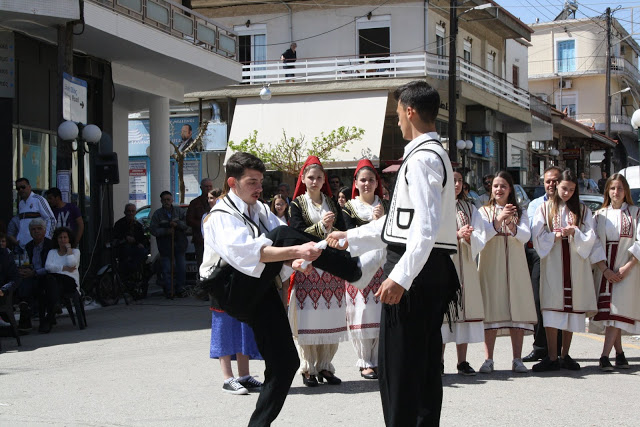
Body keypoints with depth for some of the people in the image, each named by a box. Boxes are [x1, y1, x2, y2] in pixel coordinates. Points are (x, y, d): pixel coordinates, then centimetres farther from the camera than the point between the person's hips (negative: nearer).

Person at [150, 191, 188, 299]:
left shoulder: (179, 211, 7)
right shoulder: (157, 214, 2)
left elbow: (187, 224, 0)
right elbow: (154, 230, -4)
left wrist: (178, 224, -18)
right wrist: (166, 231, -16)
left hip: (179, 244, 2)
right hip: (165, 245, -2)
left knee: (181, 268, 5)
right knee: (166, 269, -3)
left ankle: (180, 289, 15)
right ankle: (169, 291, 3)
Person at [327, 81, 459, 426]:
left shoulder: (422, 157, -13)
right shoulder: (436, 154, 21)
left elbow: (427, 225, -24)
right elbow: (401, 220, 27)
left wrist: (400, 276, -28)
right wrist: (350, 238, 31)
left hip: (415, 268, -11)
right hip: (432, 269, 11)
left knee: (398, 368, -7)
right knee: (425, 365, 13)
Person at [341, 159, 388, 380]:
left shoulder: (386, 205, 15)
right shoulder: (349, 208, 8)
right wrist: (374, 222, -14)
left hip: (382, 265, 2)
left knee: (382, 314, -2)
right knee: (363, 314, -5)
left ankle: (379, 360, 5)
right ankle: (365, 362, 3)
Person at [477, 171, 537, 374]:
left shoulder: (520, 212, 14)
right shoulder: (484, 211, 9)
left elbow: (526, 236, -3)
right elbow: (482, 235, -7)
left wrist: (511, 225, -22)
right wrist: (499, 220, -23)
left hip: (514, 265, 2)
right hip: (491, 265, -2)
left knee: (518, 309, -3)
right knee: (492, 310, -6)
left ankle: (517, 360, 1)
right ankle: (488, 359, -3)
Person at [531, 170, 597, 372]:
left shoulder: (583, 210, 11)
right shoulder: (545, 208, 8)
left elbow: (590, 238, 2)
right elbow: (537, 236, 1)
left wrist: (574, 233, -15)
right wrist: (556, 236, -14)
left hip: (575, 264, 2)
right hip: (552, 263, -2)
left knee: (572, 308, 2)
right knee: (552, 308, -9)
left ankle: (565, 355, 12)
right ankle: (552, 357, -8)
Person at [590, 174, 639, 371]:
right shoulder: (600, 215, 10)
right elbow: (594, 244, 3)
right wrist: (605, 269, -9)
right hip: (605, 269, 3)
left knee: (617, 309, -12)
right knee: (607, 309, 1)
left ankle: (604, 356, -18)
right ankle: (619, 353, 11)